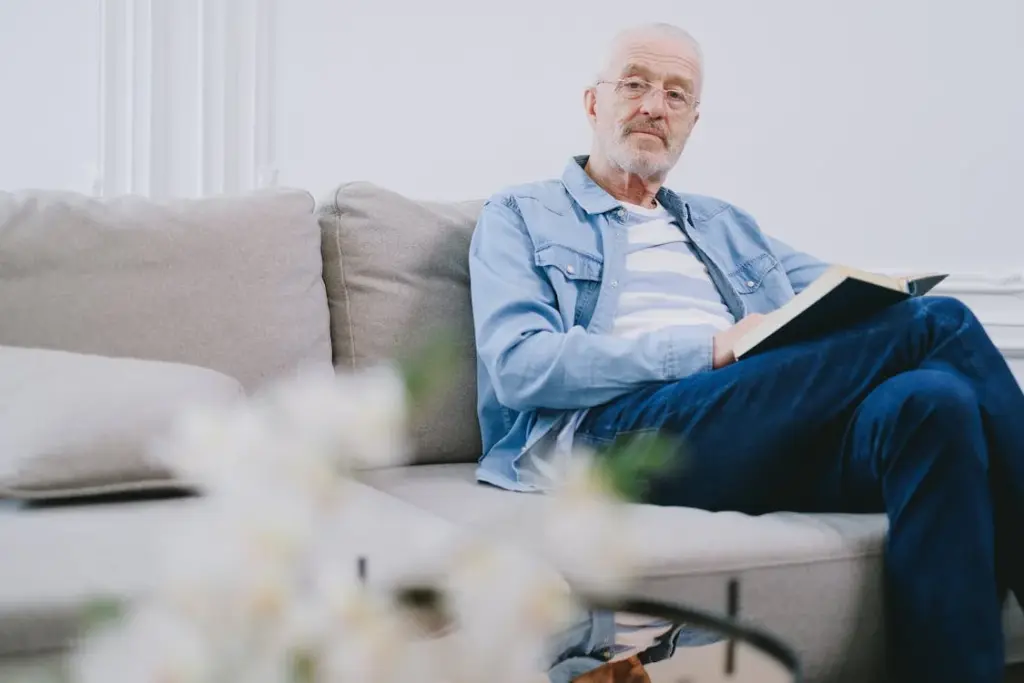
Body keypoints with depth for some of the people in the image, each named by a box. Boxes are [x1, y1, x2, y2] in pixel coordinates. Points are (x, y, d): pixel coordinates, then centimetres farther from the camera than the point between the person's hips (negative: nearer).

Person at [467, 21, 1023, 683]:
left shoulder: (724, 224, 34)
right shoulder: (520, 217, 17)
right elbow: (518, 366, -2)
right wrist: (712, 348, -11)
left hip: (777, 438, 5)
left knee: (931, 402, -32)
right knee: (939, 325, -22)